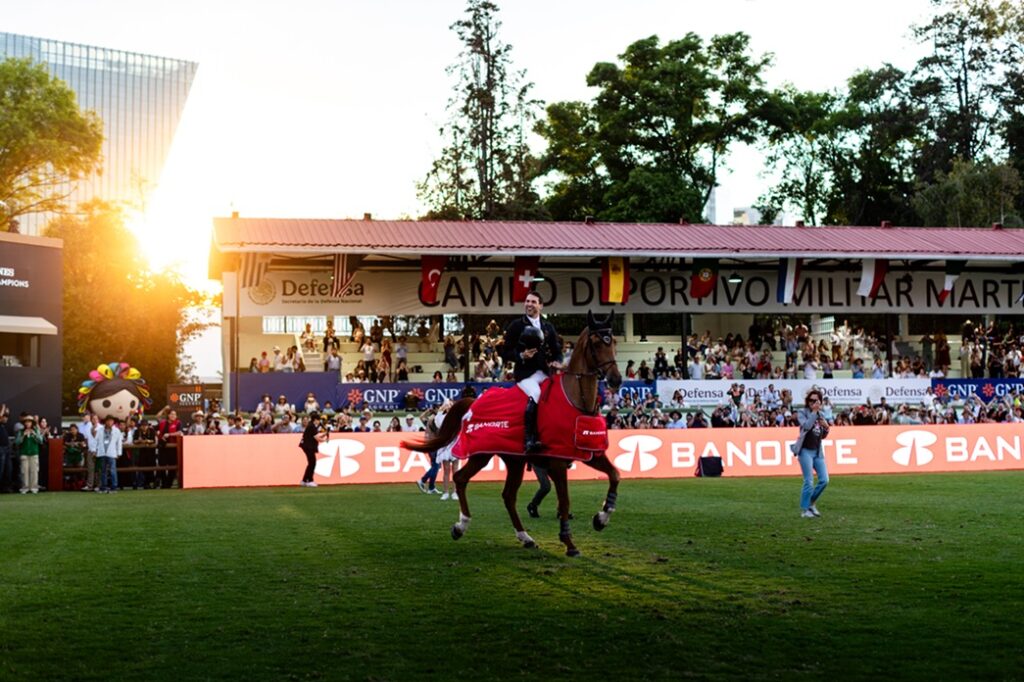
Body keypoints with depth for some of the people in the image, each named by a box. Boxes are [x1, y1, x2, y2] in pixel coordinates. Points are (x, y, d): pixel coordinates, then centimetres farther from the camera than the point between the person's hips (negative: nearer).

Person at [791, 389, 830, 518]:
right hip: (805, 451, -6)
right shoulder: (802, 412, -3)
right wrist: (814, 412, -17)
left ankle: (811, 503, 20)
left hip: (817, 451, 6)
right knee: (809, 481, -8)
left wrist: (826, 428, -1)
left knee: (824, 480, 0)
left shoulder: (820, 415, 14)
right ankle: (804, 510, 4)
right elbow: (806, 425, -23)